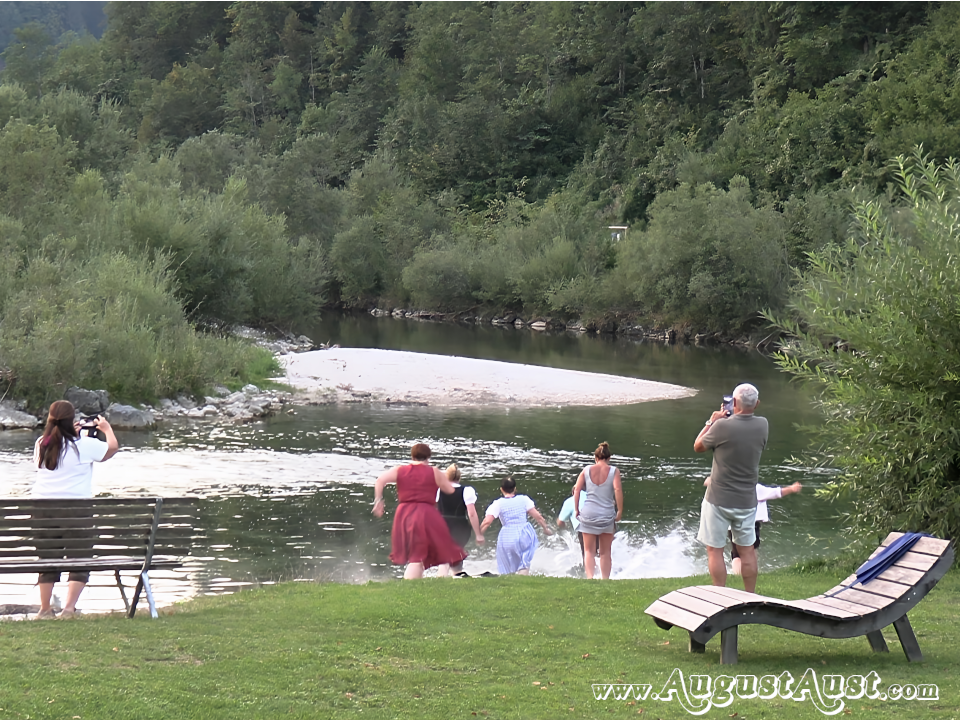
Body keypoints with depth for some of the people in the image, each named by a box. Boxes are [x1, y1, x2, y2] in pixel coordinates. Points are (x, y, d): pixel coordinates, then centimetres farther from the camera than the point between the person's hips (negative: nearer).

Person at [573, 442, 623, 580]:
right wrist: (620, 511, -8)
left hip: (588, 513, 1)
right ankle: (605, 579, 10)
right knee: (605, 552, 12)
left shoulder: (586, 470, 4)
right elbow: (618, 489, -13)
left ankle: (590, 576, -14)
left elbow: (577, 490, 0)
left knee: (589, 550, 6)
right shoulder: (613, 471, -1)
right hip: (607, 514, -1)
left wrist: (577, 509, 8)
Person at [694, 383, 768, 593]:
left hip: (718, 500, -4)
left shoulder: (723, 427, -19)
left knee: (715, 550, 5)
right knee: (747, 550, 15)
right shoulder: (762, 425, -5)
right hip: (747, 501, 5)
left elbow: (698, 446, -3)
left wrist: (712, 421, 7)